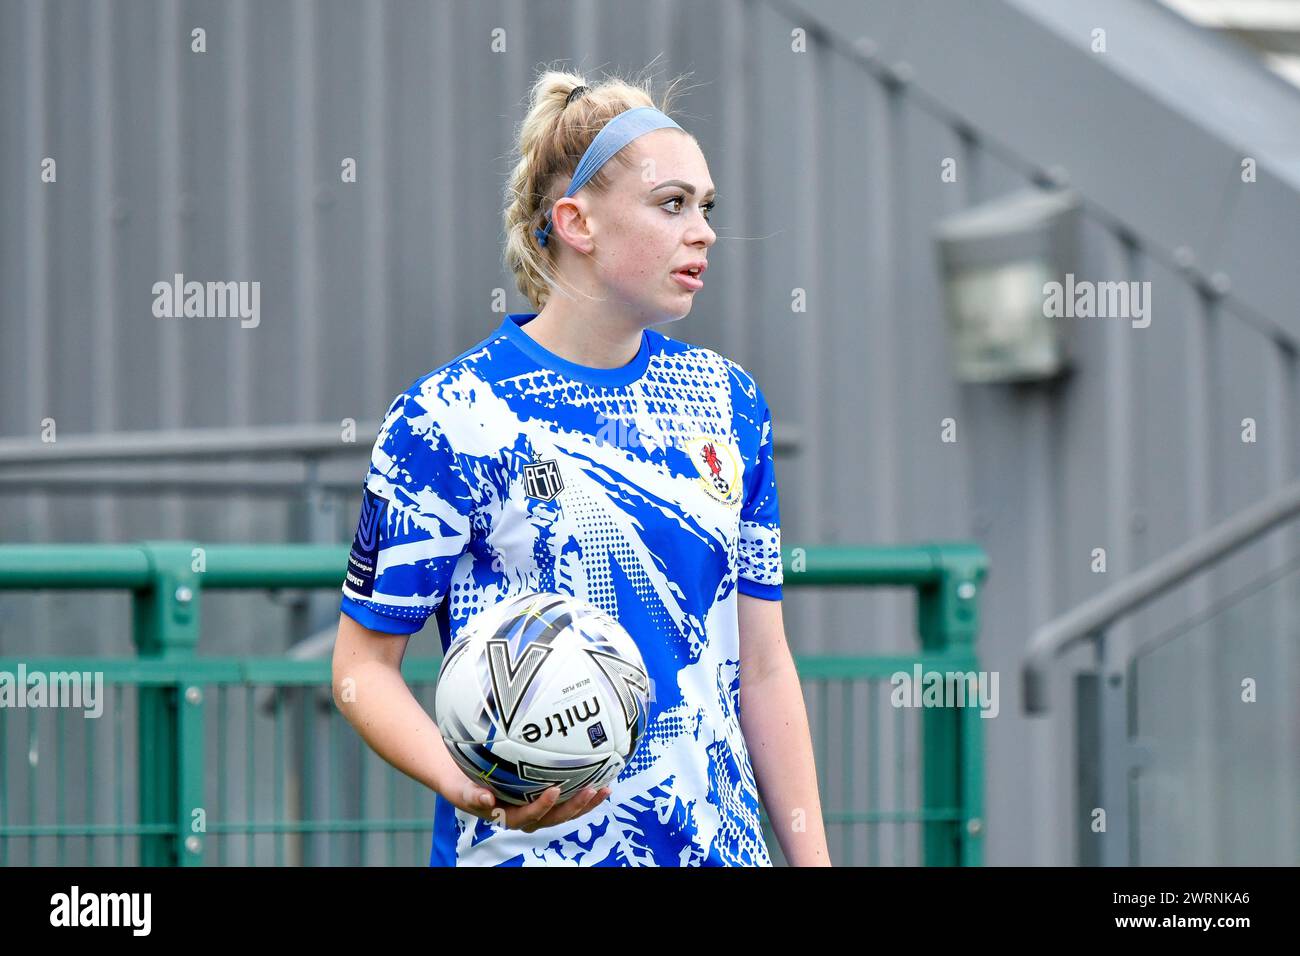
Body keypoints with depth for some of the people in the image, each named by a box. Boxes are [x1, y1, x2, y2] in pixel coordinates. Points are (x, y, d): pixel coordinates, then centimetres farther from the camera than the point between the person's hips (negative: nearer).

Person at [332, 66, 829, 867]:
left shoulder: (730, 401, 7)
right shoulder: (446, 416, -8)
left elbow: (764, 664, 9)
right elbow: (364, 664, -7)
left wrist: (811, 855, 4)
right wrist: (465, 785, -24)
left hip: (722, 845, 4)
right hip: (534, 847, -4)